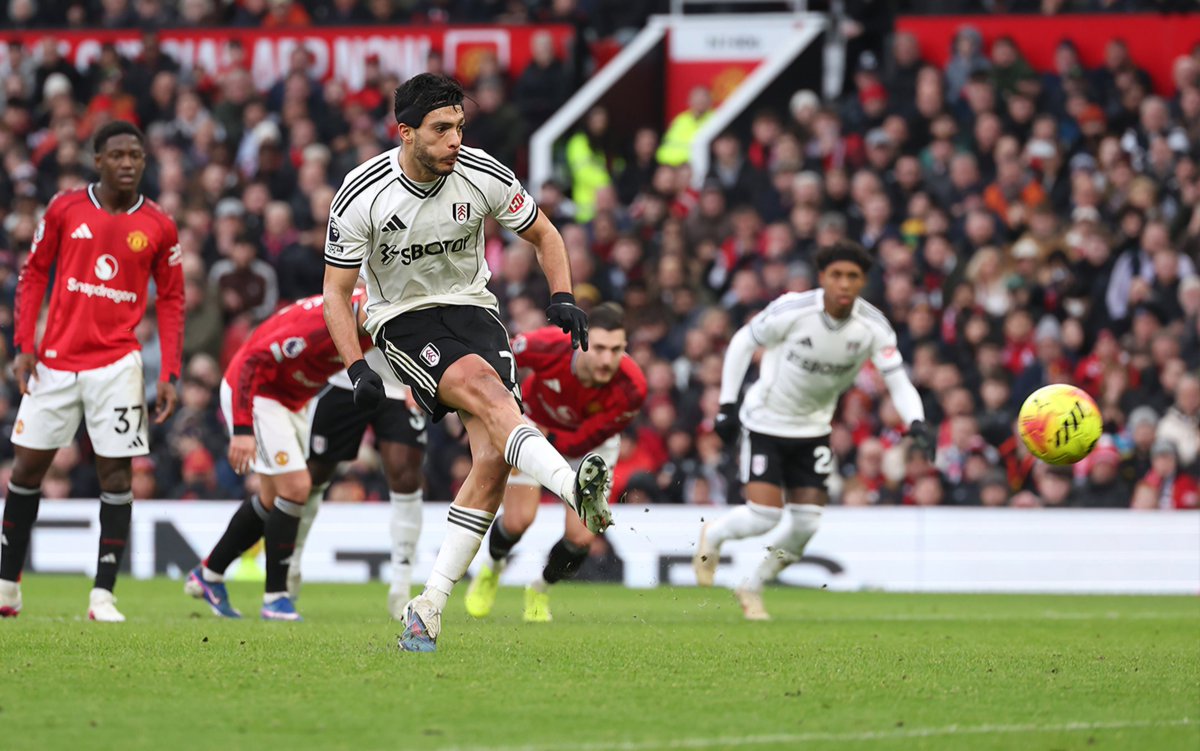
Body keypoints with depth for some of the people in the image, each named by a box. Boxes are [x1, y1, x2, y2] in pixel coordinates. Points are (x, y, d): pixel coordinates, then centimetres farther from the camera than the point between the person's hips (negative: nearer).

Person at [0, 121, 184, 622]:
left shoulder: (159, 227, 1)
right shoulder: (64, 210, 2)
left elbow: (171, 301, 6)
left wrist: (170, 375, -1)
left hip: (116, 364, -1)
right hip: (55, 359, 1)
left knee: (116, 473, -6)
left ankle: (103, 595, -1)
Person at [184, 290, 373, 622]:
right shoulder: (323, 322, -35)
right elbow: (254, 360, -32)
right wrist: (243, 429, -34)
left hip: (291, 401, 9)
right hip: (253, 393, -9)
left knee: (272, 501, 15)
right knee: (295, 488, -16)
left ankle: (208, 574, 31)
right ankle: (275, 597, -6)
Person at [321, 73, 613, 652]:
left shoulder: (483, 176, -9)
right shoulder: (361, 196, -15)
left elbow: (543, 235, 8)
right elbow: (336, 290, -6)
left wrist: (563, 298, -9)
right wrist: (357, 369, -17)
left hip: (471, 307, 3)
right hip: (402, 318, -3)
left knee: (493, 459, -15)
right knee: (486, 391, -34)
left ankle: (430, 605, -9)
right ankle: (577, 491, -52)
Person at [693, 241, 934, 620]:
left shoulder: (873, 326, -14)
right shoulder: (792, 311, -23)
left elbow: (898, 381, -11)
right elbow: (742, 343, -9)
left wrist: (917, 424, -31)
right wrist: (727, 405, -11)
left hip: (813, 429, 4)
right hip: (765, 422, -4)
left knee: (807, 524, -3)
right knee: (764, 516, -14)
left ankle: (752, 589, 23)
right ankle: (713, 536, 22)